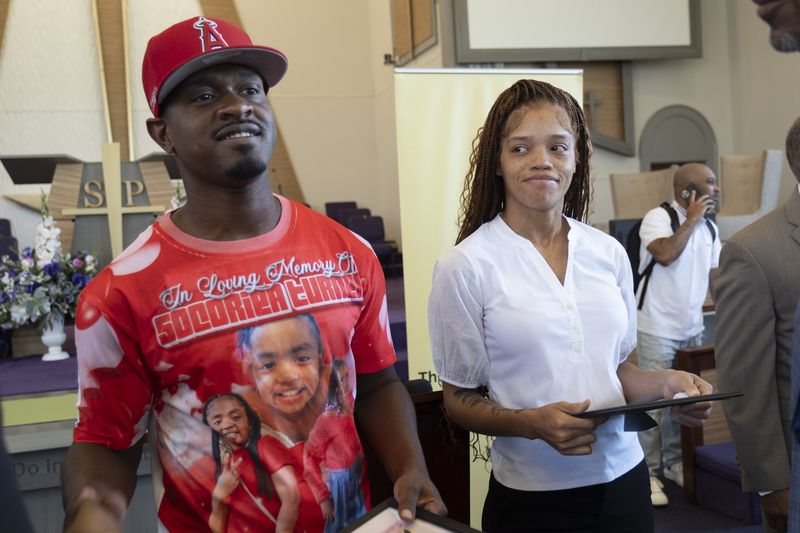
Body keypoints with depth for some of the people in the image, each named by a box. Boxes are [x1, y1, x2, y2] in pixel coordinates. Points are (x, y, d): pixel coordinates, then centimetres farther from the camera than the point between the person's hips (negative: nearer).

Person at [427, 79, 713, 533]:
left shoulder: (609, 254, 1)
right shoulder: (465, 267, -11)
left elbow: (617, 368, 12)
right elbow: (460, 399, -5)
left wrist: (665, 384, -7)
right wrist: (533, 423, -21)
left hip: (625, 479, 4)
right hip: (532, 496, -4)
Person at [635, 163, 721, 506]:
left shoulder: (710, 228, 8)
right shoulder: (658, 217, -13)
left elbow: (715, 277, 11)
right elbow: (665, 255, -30)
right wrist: (691, 219, -18)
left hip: (692, 330, 6)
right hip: (657, 329, -6)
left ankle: (675, 463, 25)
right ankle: (648, 473, 9)